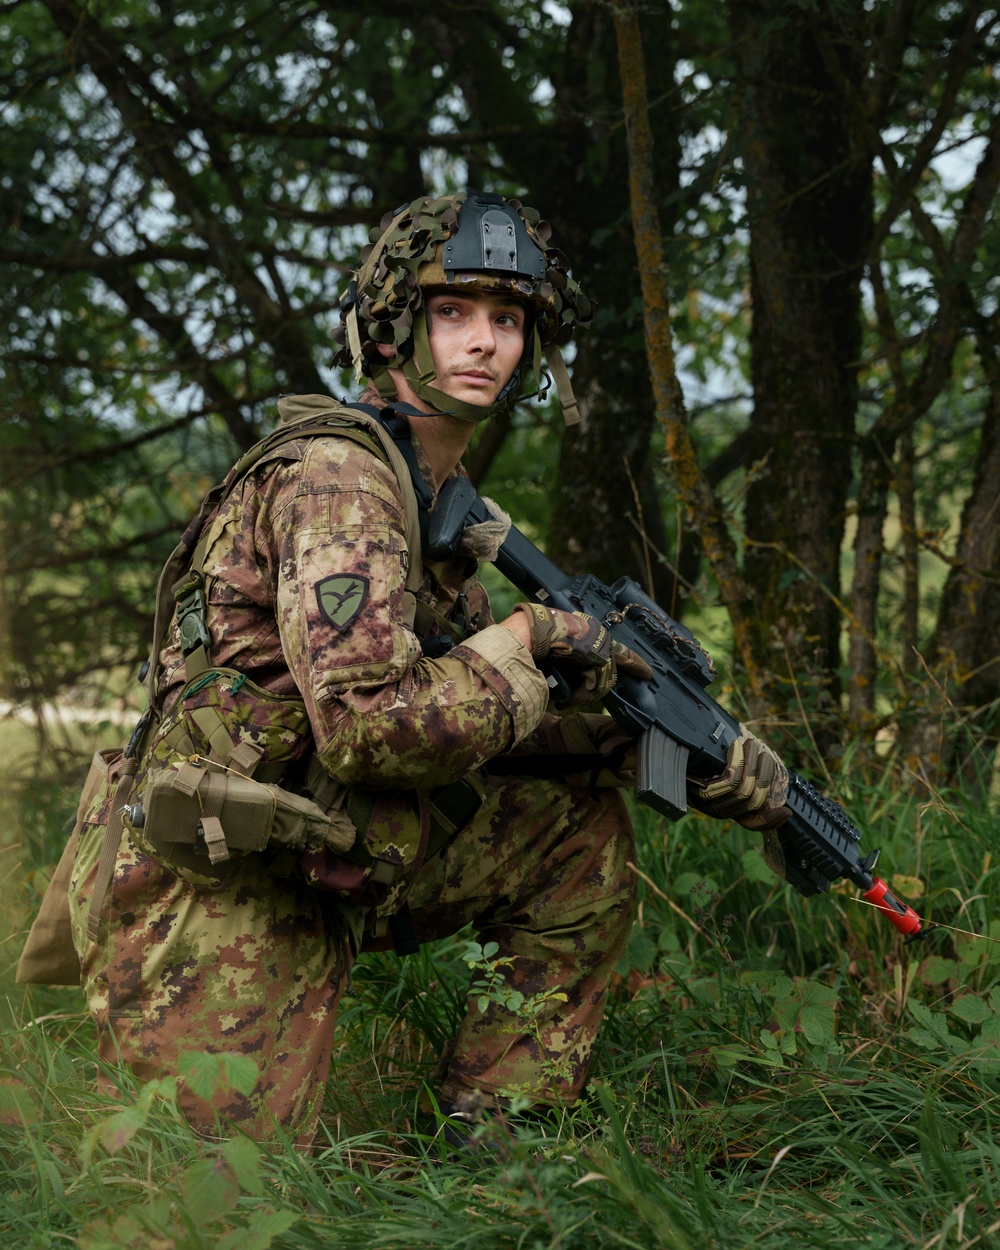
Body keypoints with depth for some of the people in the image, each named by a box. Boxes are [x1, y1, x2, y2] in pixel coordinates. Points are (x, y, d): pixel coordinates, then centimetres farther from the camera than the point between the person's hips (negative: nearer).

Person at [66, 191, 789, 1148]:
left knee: (584, 829, 3)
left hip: (320, 869, 9)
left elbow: (477, 714, 13)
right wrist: (530, 640, -16)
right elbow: (372, 726, -30)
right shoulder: (336, 476, -18)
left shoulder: (439, 495, 11)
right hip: (202, 890, -9)